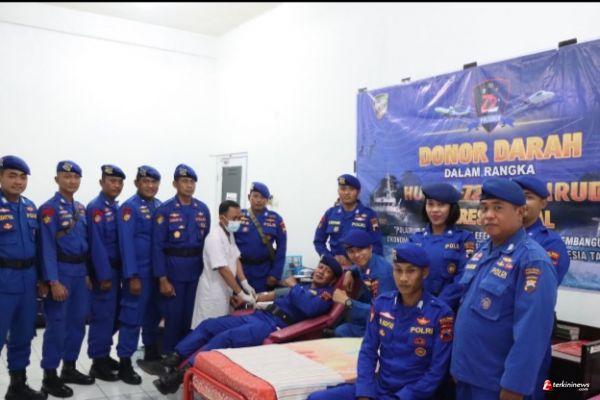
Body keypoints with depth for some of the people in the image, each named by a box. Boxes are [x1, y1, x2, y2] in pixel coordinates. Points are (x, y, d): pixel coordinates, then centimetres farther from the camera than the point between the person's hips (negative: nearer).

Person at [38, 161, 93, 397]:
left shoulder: (80, 208, 12)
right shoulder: (49, 208, -10)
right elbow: (48, 247, -15)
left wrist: (87, 273, 13)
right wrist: (54, 282, -20)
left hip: (80, 271, 7)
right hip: (60, 271, -7)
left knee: (77, 322, 12)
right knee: (57, 325, -2)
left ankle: (69, 369, 26)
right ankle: (50, 377, 10)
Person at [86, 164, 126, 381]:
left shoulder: (117, 207, 12)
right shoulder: (95, 207, -13)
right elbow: (97, 244, -18)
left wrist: (120, 271, 12)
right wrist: (104, 275, -20)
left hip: (116, 268, 8)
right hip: (104, 269, -8)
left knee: (113, 314, 14)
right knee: (103, 315, -2)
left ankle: (104, 355, 27)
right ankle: (98, 363, 8)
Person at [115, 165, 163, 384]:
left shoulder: (160, 206, 10)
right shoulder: (129, 207, -11)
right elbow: (126, 244, -15)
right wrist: (132, 276, -19)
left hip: (157, 269, 7)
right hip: (139, 272, -7)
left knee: (153, 312, 18)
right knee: (132, 316, -2)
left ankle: (151, 350, 34)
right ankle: (124, 363, 7)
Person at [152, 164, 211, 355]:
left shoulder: (203, 209, 5)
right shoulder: (165, 210, -7)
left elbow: (206, 241, 10)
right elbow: (158, 246, -8)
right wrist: (162, 279, -11)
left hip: (197, 271, 4)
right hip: (174, 271, -4)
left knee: (191, 316, 11)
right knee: (173, 316, 4)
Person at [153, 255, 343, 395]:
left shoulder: (325, 294, 1)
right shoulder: (303, 286, 27)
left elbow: (309, 307, -20)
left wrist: (294, 286, -8)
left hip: (274, 326, -9)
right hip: (258, 315, 9)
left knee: (224, 338, -27)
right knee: (208, 325, -2)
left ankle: (182, 373, -26)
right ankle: (172, 360, -3)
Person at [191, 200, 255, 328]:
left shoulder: (230, 234, 7)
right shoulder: (214, 238, -22)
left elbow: (236, 260, 6)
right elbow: (224, 270, -24)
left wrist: (246, 284, -5)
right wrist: (241, 294, -21)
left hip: (225, 290, 9)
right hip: (213, 292, -8)